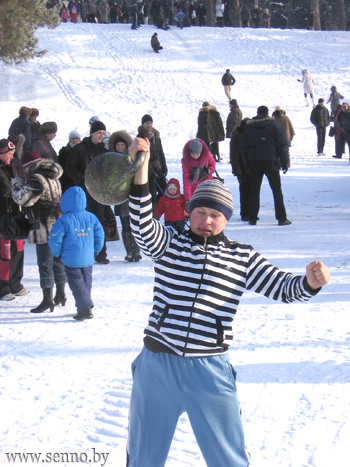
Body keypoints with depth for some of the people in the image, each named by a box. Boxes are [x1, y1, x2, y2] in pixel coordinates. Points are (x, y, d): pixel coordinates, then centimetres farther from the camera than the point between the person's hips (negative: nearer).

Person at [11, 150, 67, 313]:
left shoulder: (36, 179, -16)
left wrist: (16, 185, -2)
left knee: (45, 263, -3)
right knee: (58, 260, 17)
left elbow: (23, 199, -21)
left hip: (45, 228, -9)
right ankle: (60, 295, 26)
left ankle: (47, 299, -1)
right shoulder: (53, 178, 12)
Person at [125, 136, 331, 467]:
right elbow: (144, 227, -14)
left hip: (210, 369, 0)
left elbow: (281, 288, 6)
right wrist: (140, 172, -28)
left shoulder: (242, 258, 8)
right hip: (157, 364, 0)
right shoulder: (169, 243, 5)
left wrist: (309, 282, -17)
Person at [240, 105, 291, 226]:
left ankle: (252, 218, 8)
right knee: (277, 190, 2)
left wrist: (246, 164, 13)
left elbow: (243, 147, 8)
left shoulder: (248, 127, 5)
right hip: (271, 163, -2)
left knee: (254, 190, 9)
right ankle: (282, 218, -1)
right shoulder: (273, 125, -3)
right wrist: (285, 162, 1)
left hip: (254, 163, 2)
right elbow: (282, 145, -4)